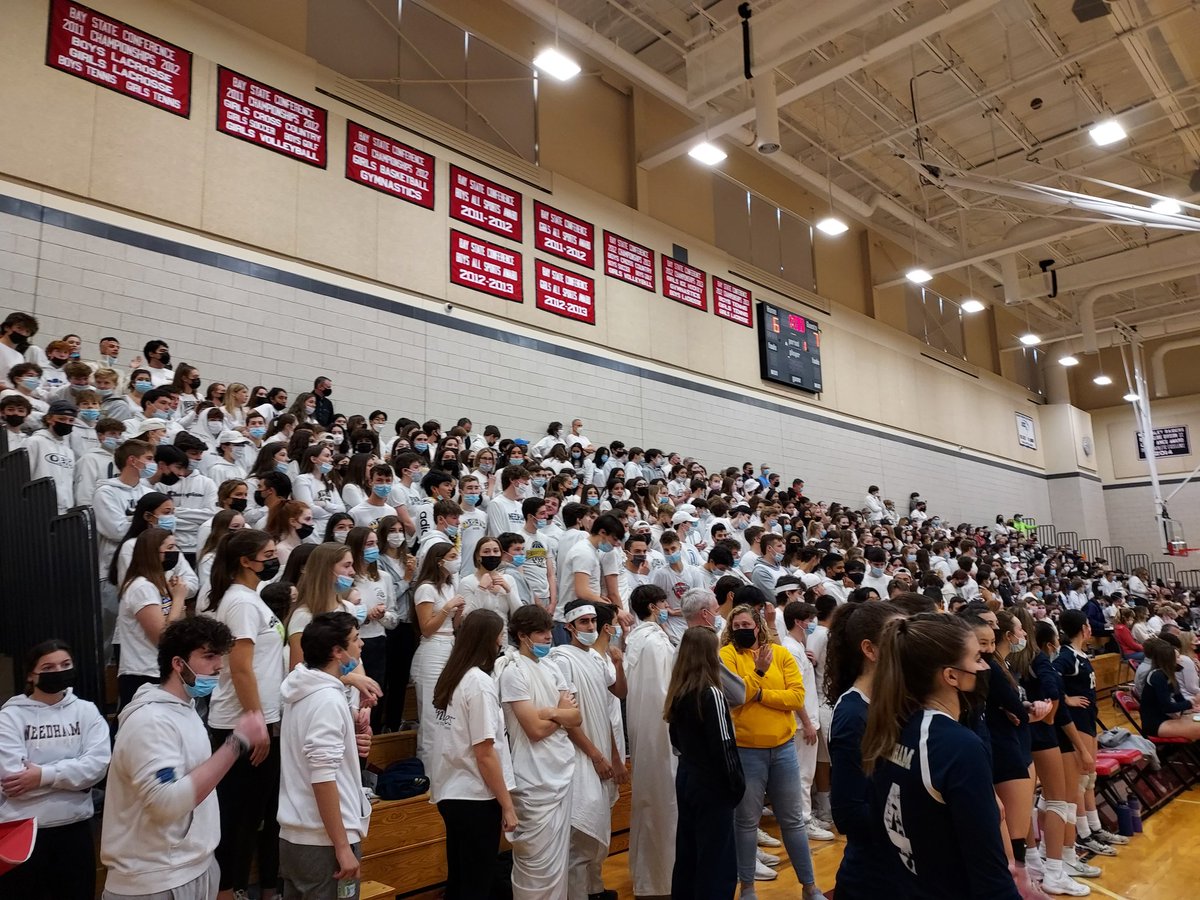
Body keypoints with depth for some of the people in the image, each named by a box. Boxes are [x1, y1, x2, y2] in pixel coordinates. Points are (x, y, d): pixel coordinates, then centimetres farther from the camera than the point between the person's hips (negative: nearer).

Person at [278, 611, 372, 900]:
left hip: (295, 834, 9)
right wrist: (343, 847, -21)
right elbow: (322, 777, -24)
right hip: (323, 841, -9)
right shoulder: (328, 699, -20)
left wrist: (351, 743, 3)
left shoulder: (303, 691, 7)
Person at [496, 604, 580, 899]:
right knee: (539, 858, 4)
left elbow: (576, 718, 5)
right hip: (536, 778, -7)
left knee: (559, 854, 16)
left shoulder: (550, 667, 9)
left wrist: (551, 712, -12)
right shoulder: (512, 671, -13)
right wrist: (563, 712, -2)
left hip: (562, 770, 7)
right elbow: (535, 729, -17)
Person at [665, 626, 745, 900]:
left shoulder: (677, 692, 2)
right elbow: (724, 746, -18)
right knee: (717, 860, 2)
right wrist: (737, 784, -6)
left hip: (686, 778, 8)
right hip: (712, 784, -8)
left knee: (687, 854, 18)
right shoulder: (711, 694, -20)